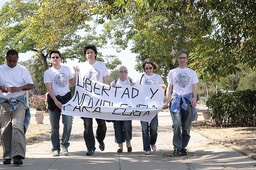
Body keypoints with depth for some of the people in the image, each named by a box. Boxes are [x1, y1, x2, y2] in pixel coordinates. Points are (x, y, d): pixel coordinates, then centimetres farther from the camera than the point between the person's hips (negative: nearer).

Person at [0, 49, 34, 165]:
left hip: (19, 102, -2)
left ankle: (18, 155, -24)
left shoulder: (22, 70, 4)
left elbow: (31, 85, 2)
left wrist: (19, 88, -16)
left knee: (17, 126, -18)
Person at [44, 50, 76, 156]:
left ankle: (64, 146, 1)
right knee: (54, 126, 1)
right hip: (54, 99, -2)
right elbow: (49, 88, -6)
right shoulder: (48, 72, 3)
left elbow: (72, 83, 17)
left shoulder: (67, 69, 12)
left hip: (66, 97, 2)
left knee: (68, 122, -11)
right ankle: (55, 148, 9)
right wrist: (56, 101, -16)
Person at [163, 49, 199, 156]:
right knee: (176, 124, -17)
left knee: (186, 126, 2)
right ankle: (177, 147, -15)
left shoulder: (192, 73, 14)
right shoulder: (172, 72, 14)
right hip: (175, 99, -1)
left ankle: (183, 147, 12)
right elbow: (169, 88, 12)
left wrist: (194, 98, -13)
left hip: (187, 100, 1)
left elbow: (194, 87, 6)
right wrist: (167, 101, -1)